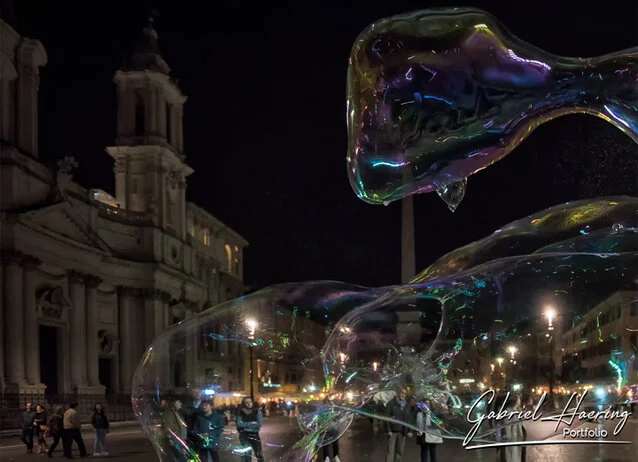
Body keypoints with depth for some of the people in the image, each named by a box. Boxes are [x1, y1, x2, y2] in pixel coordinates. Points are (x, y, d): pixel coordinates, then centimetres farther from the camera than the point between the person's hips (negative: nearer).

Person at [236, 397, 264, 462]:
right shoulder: (241, 413, 2)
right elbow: (239, 424, -10)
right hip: (244, 435, 0)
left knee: (259, 454, 2)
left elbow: (260, 424, -12)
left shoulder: (257, 411, -1)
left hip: (254, 434, 0)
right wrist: (251, 423, -13)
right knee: (247, 454, -4)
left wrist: (246, 425, -11)